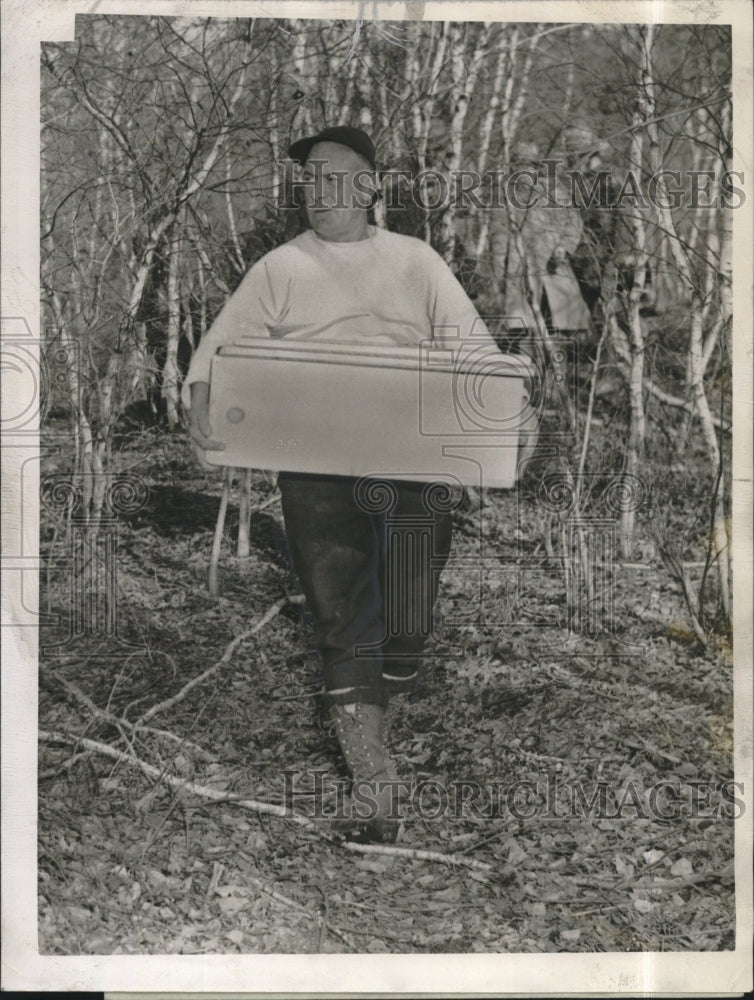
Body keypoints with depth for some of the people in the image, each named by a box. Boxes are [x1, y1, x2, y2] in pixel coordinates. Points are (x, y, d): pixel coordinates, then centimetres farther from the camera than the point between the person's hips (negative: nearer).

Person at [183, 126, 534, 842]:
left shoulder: (414, 260, 12)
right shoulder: (280, 268, 10)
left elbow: (472, 344, 8)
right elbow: (221, 344, 6)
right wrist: (202, 396, -15)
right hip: (315, 468, -1)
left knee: (408, 618, 3)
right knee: (343, 619, -4)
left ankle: (369, 723, 30)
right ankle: (375, 785, 2)